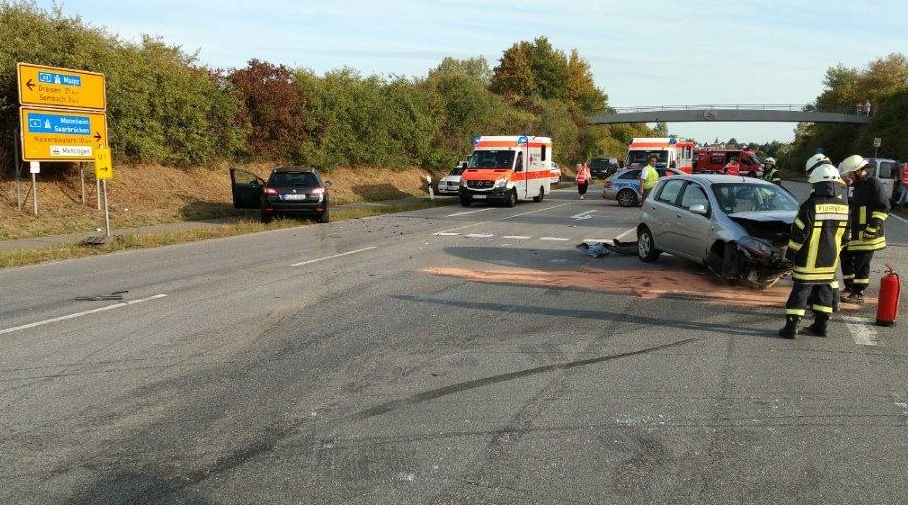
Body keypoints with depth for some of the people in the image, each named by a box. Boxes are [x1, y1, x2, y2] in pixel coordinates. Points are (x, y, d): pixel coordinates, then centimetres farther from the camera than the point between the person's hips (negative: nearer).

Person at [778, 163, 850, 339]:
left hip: (809, 260, -6)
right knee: (824, 290, 16)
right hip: (830, 260, 6)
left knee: (800, 291, -2)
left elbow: (799, 233, -15)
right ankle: (820, 325, 21)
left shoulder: (811, 205, -17)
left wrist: (790, 254, -4)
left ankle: (791, 327, -3)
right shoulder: (843, 207, 4)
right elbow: (844, 236, 13)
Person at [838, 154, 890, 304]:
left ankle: (858, 294, 6)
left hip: (868, 235, -9)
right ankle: (850, 288, 28)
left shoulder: (874, 183, -13)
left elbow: (883, 208, -19)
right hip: (856, 234, 9)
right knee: (847, 258, 15)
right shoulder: (858, 186, 16)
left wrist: (873, 227, -22)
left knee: (861, 263, -3)